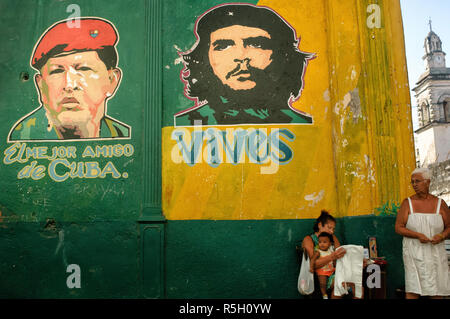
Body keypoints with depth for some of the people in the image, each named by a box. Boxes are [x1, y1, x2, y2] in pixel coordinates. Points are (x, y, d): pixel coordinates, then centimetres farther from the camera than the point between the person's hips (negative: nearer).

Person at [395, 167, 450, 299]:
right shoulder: (407, 203, 0)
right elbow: (398, 228, -3)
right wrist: (418, 235, -18)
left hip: (435, 253, 2)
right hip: (414, 252, -2)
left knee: (437, 291, 5)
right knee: (413, 289, -7)